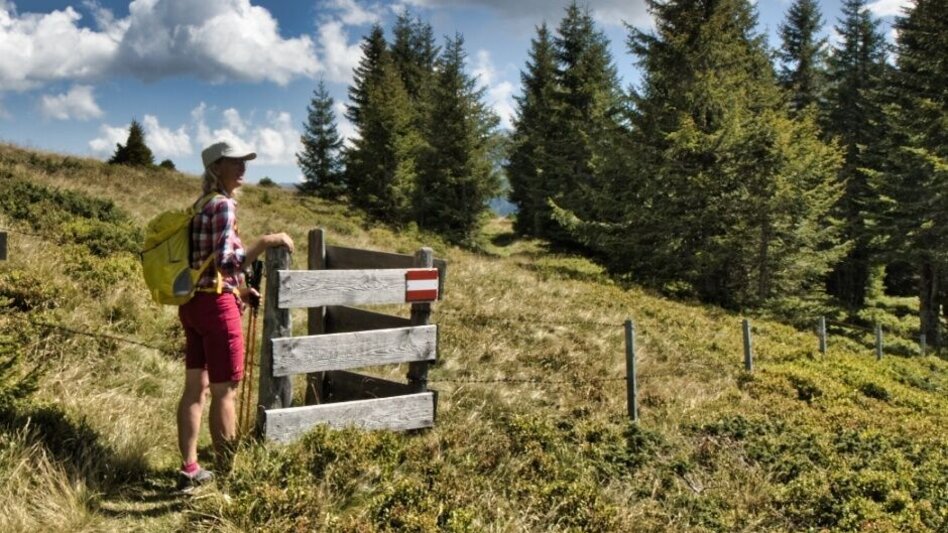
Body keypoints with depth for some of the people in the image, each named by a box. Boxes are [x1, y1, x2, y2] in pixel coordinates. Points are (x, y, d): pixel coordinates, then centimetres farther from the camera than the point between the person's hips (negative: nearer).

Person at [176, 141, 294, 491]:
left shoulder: (201, 205, 14)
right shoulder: (223, 205, -14)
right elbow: (225, 262, -25)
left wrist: (238, 288, 20)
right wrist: (268, 242, -20)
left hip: (193, 303, 9)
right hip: (215, 306, -9)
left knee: (196, 388, 13)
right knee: (224, 392, 1)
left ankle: (189, 469, 21)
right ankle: (227, 471, 11)